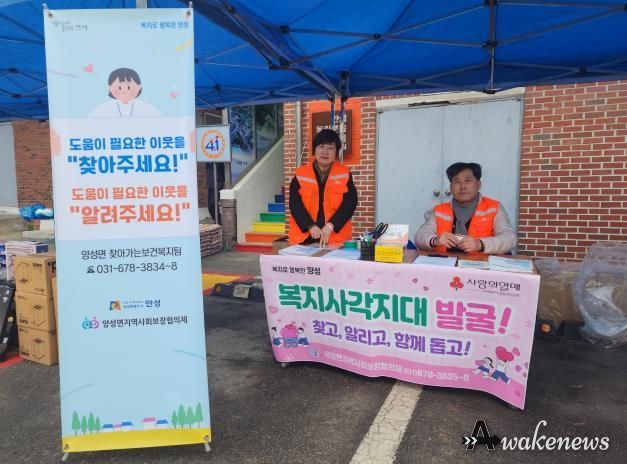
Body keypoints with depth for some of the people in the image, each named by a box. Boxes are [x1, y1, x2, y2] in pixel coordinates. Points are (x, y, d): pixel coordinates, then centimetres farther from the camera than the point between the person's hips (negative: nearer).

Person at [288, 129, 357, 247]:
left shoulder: (344, 174, 1)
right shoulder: (301, 174, 2)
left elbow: (350, 203, -6)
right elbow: (295, 203, -4)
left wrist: (330, 226, -16)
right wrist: (311, 226, -16)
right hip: (304, 236, 1)